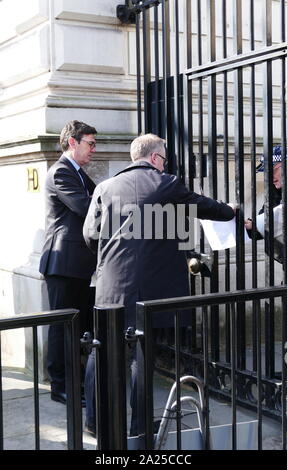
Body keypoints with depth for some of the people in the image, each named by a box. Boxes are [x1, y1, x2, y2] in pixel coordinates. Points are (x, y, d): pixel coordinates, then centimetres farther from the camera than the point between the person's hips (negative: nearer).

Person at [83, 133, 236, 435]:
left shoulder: (105, 187, 6)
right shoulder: (165, 184, -1)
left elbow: (90, 234, 3)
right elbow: (202, 206, 10)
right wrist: (230, 212, 31)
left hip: (110, 282, 3)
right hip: (147, 283, -3)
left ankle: (93, 417, 18)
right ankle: (139, 422, 16)